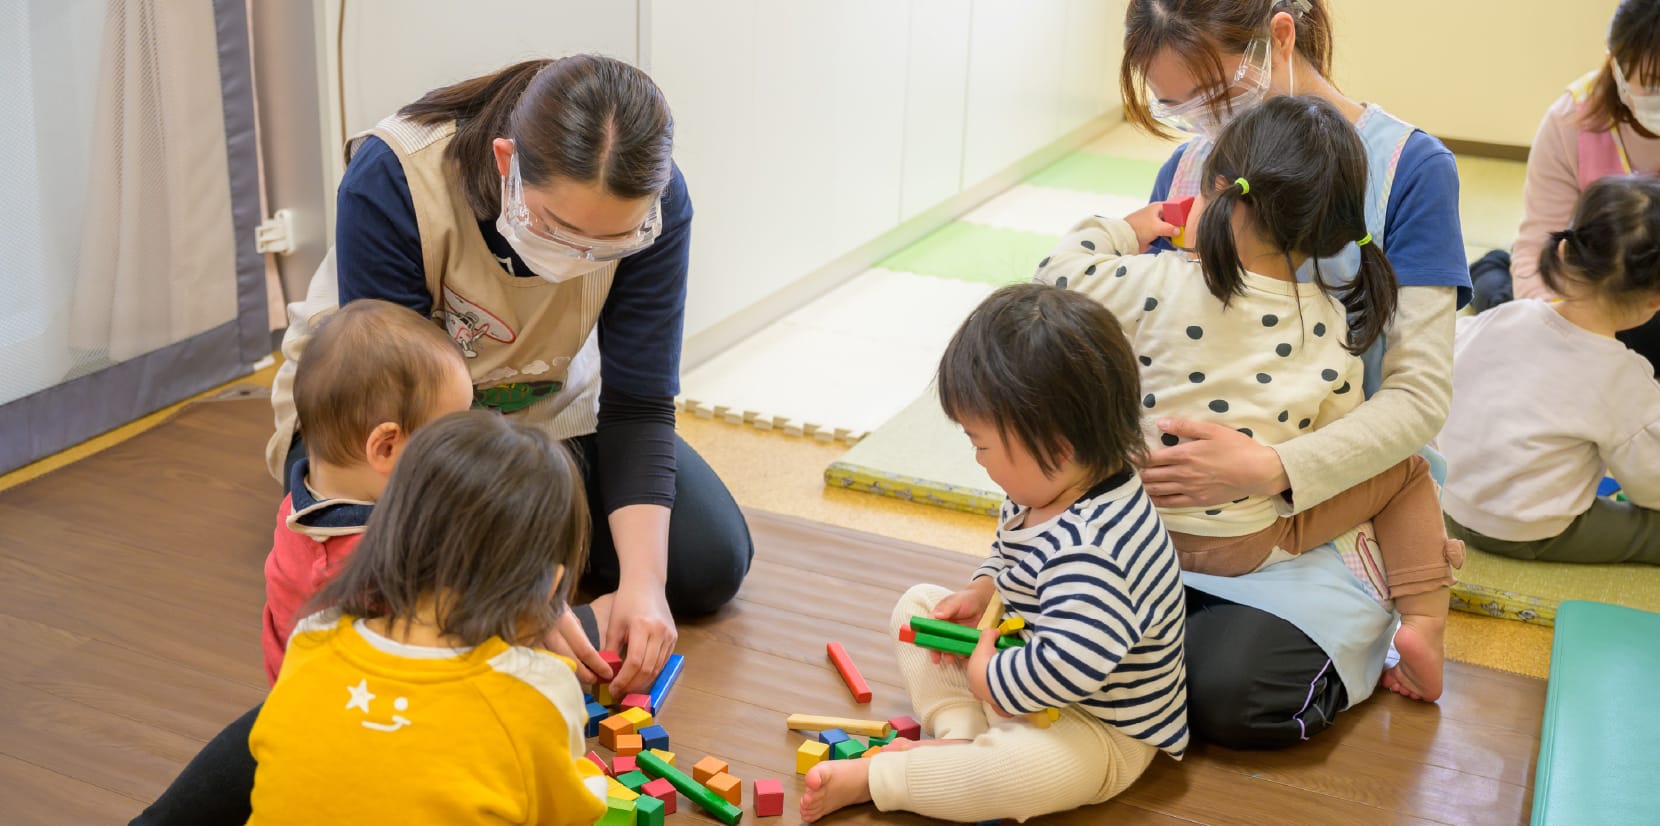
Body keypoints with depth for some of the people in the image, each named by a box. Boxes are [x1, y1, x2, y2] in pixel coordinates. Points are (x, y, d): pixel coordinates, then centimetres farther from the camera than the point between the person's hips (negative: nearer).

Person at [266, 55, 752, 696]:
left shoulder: (652, 205, -24)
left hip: (545, 405, 3)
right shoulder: (390, 181, -34)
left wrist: (642, 579, -30)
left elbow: (638, 407, -19)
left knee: (712, 564, -11)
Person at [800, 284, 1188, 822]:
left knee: (1031, 767, -42)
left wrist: (987, 674, -24)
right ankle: (960, 737, -5)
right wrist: (981, 592, -3)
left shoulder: (1088, 551, -36)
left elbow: (1064, 670, -42)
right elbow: (1008, 554, 17)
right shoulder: (1048, 491, -4)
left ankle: (866, 778, -23)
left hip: (1102, 733, -10)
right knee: (918, 603, 13)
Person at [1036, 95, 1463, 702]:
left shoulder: (1158, 284, -16)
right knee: (1406, 472, 15)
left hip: (1137, 520, 1)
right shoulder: (1331, 323, -10)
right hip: (1251, 542, -1)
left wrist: (1123, 229, 11)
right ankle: (1424, 620, 5)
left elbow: (1060, 274, -4)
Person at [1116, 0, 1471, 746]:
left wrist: (1273, 469, -29)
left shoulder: (1408, 168, -10)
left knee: (1237, 692, -26)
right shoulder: (1186, 168, 5)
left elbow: (1419, 394, -14)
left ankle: (1352, 631, 8)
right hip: (1185, 490, 4)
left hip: (1334, 497, -4)